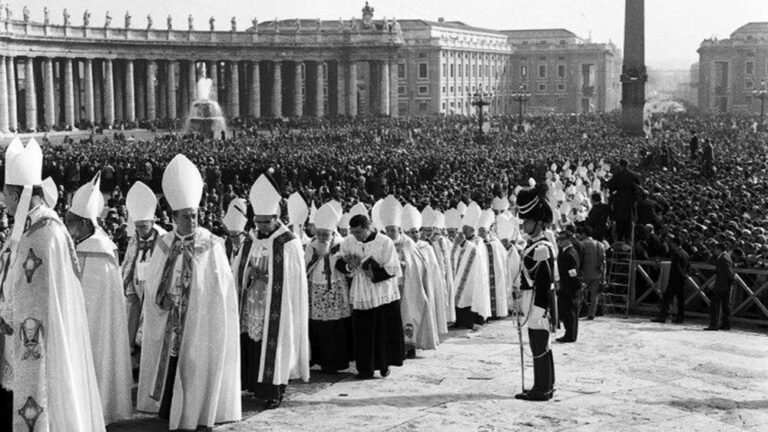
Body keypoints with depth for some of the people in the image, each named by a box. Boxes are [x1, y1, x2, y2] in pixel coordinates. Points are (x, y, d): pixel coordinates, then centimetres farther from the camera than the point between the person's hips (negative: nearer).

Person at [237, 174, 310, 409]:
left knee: (273, 345, -4)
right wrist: (251, 274, -3)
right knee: (253, 343, 6)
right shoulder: (256, 240, 10)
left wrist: (263, 275, -16)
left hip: (277, 308, -6)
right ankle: (258, 386, 17)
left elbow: (293, 280, -10)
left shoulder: (289, 243, -10)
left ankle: (274, 392, 4)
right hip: (254, 304, 6)